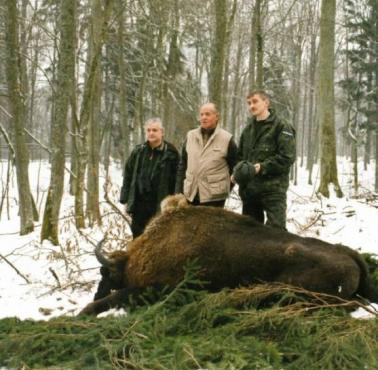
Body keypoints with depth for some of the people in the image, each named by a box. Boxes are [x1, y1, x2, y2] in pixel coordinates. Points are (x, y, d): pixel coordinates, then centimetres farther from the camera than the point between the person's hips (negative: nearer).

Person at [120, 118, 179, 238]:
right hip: (139, 204, 4)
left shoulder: (170, 153, -5)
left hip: (160, 205, -4)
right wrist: (126, 199, 7)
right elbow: (128, 175, 12)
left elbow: (176, 178, -7)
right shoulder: (138, 151, 8)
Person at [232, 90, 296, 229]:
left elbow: (287, 157, -13)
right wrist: (237, 172, 4)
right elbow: (241, 155, 24)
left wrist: (263, 167, -19)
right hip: (249, 188, 7)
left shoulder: (281, 127, -4)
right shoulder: (248, 129, 16)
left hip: (273, 188, -7)